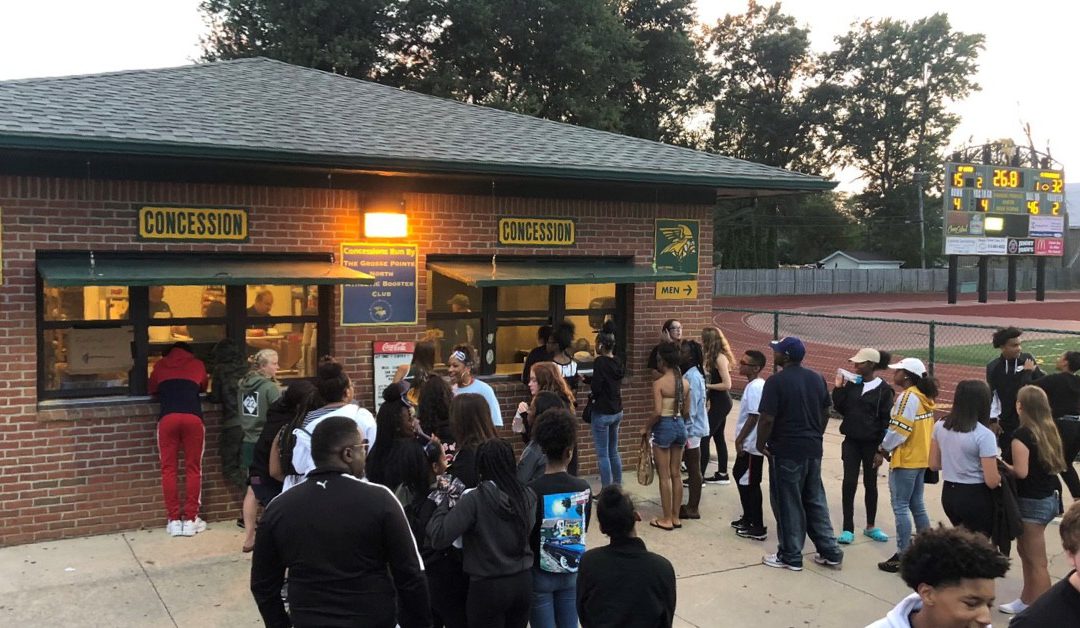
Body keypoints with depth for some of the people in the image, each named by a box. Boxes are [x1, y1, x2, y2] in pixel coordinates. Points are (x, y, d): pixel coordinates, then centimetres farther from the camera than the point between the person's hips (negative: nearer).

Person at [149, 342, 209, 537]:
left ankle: (174, 520, 4)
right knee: (193, 468, 6)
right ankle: (190, 519, 4)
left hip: (168, 418, 0)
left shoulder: (160, 365, 24)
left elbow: (152, 390, 35)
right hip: (193, 417, 0)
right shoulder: (197, 364, 23)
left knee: (168, 469, 5)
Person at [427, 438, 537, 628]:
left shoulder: (474, 500, -18)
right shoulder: (528, 495, -5)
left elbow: (439, 537, -23)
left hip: (488, 586, -4)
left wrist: (445, 502, -6)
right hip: (523, 582, 4)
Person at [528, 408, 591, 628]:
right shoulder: (583, 488, -7)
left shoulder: (532, 491, -18)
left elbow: (524, 537, -12)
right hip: (572, 573, 3)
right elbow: (583, 530, 6)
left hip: (540, 574, -3)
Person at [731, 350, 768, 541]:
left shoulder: (755, 387, -20)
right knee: (740, 477, 20)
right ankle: (748, 518, 32)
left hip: (750, 445, -10)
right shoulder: (753, 385, 10)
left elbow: (754, 417, -23)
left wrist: (740, 440, -18)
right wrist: (740, 439, 19)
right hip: (747, 443, 10)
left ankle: (758, 528, 6)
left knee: (750, 484, -2)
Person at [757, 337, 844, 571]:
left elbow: (767, 419, -18)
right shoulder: (817, 379, 6)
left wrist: (761, 444, -4)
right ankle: (830, 552, 19)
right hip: (813, 450, 7)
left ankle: (791, 556, 12)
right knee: (815, 501, 16)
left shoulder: (776, 381, -15)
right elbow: (825, 413, 13)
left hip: (786, 452, -7)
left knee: (788, 505, 4)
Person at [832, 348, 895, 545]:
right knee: (849, 483, -1)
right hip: (851, 442, 2)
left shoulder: (883, 390, -8)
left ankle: (870, 526, 26)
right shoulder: (851, 384, 2)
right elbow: (840, 409, 2)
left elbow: (886, 421, -8)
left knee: (870, 484, 11)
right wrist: (838, 388, -9)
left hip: (871, 444, -2)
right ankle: (848, 529, 4)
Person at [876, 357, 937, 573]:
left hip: (905, 460, -9)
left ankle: (903, 556, -1)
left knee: (900, 507, -4)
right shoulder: (923, 397, 11)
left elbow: (899, 430, -20)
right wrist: (889, 449, 12)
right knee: (917, 505, 16)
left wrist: (883, 450, -6)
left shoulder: (907, 397, -16)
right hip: (920, 458, 9)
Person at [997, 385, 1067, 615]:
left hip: (1032, 501, -9)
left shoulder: (1022, 434, -19)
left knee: (1037, 562, 0)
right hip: (1049, 497, 9)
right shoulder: (1049, 430, 5)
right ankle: (1027, 600, 34)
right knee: (1025, 550, 23)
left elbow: (1021, 472, -23)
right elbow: (1057, 465, 10)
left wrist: (1001, 464, -7)